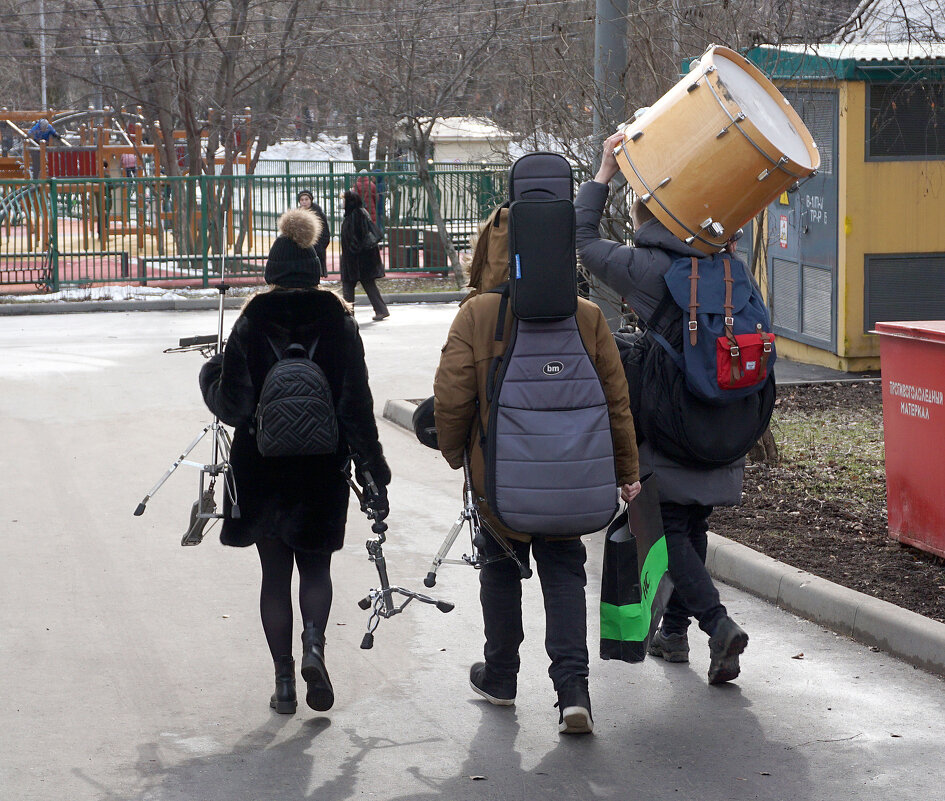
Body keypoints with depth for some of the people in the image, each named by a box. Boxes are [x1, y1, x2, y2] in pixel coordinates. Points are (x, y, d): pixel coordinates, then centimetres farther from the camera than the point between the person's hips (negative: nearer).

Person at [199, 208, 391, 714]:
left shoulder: (252, 324, -7)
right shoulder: (338, 322, -5)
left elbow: (231, 404, -7)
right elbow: (356, 403, -7)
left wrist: (209, 374, 15)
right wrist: (374, 473, -1)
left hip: (262, 473, -1)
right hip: (322, 474, 1)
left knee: (275, 574, 11)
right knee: (316, 567, 17)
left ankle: (284, 680, 10)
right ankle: (314, 645, -10)